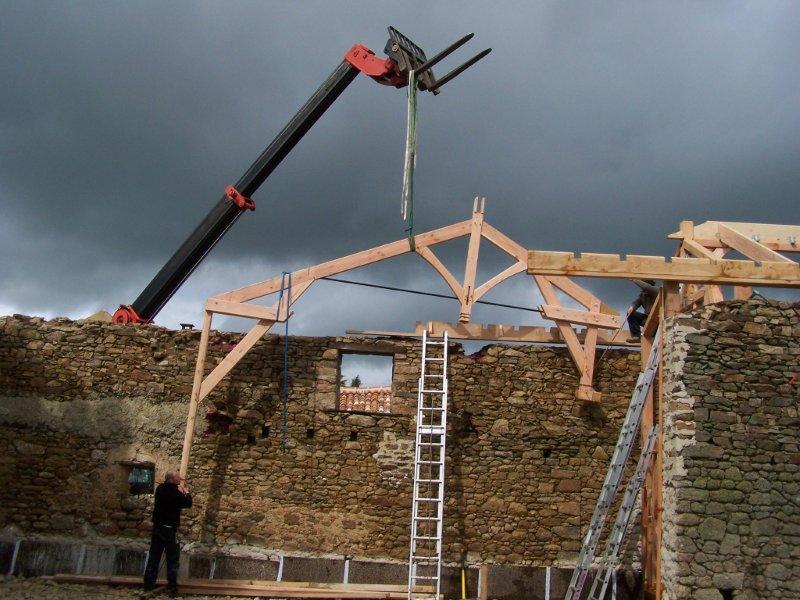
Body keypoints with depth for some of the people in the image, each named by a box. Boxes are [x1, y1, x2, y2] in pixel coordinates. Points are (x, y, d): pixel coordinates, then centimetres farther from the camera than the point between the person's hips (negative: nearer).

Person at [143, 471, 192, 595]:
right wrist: (186, 491, 4)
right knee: (173, 557, 0)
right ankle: (172, 586, -1)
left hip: (157, 526, 7)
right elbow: (188, 503, -8)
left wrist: (180, 490, 16)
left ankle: (149, 583, 14)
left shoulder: (160, 489, 5)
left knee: (154, 555, 11)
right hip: (169, 529, -7)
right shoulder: (174, 492, -18)